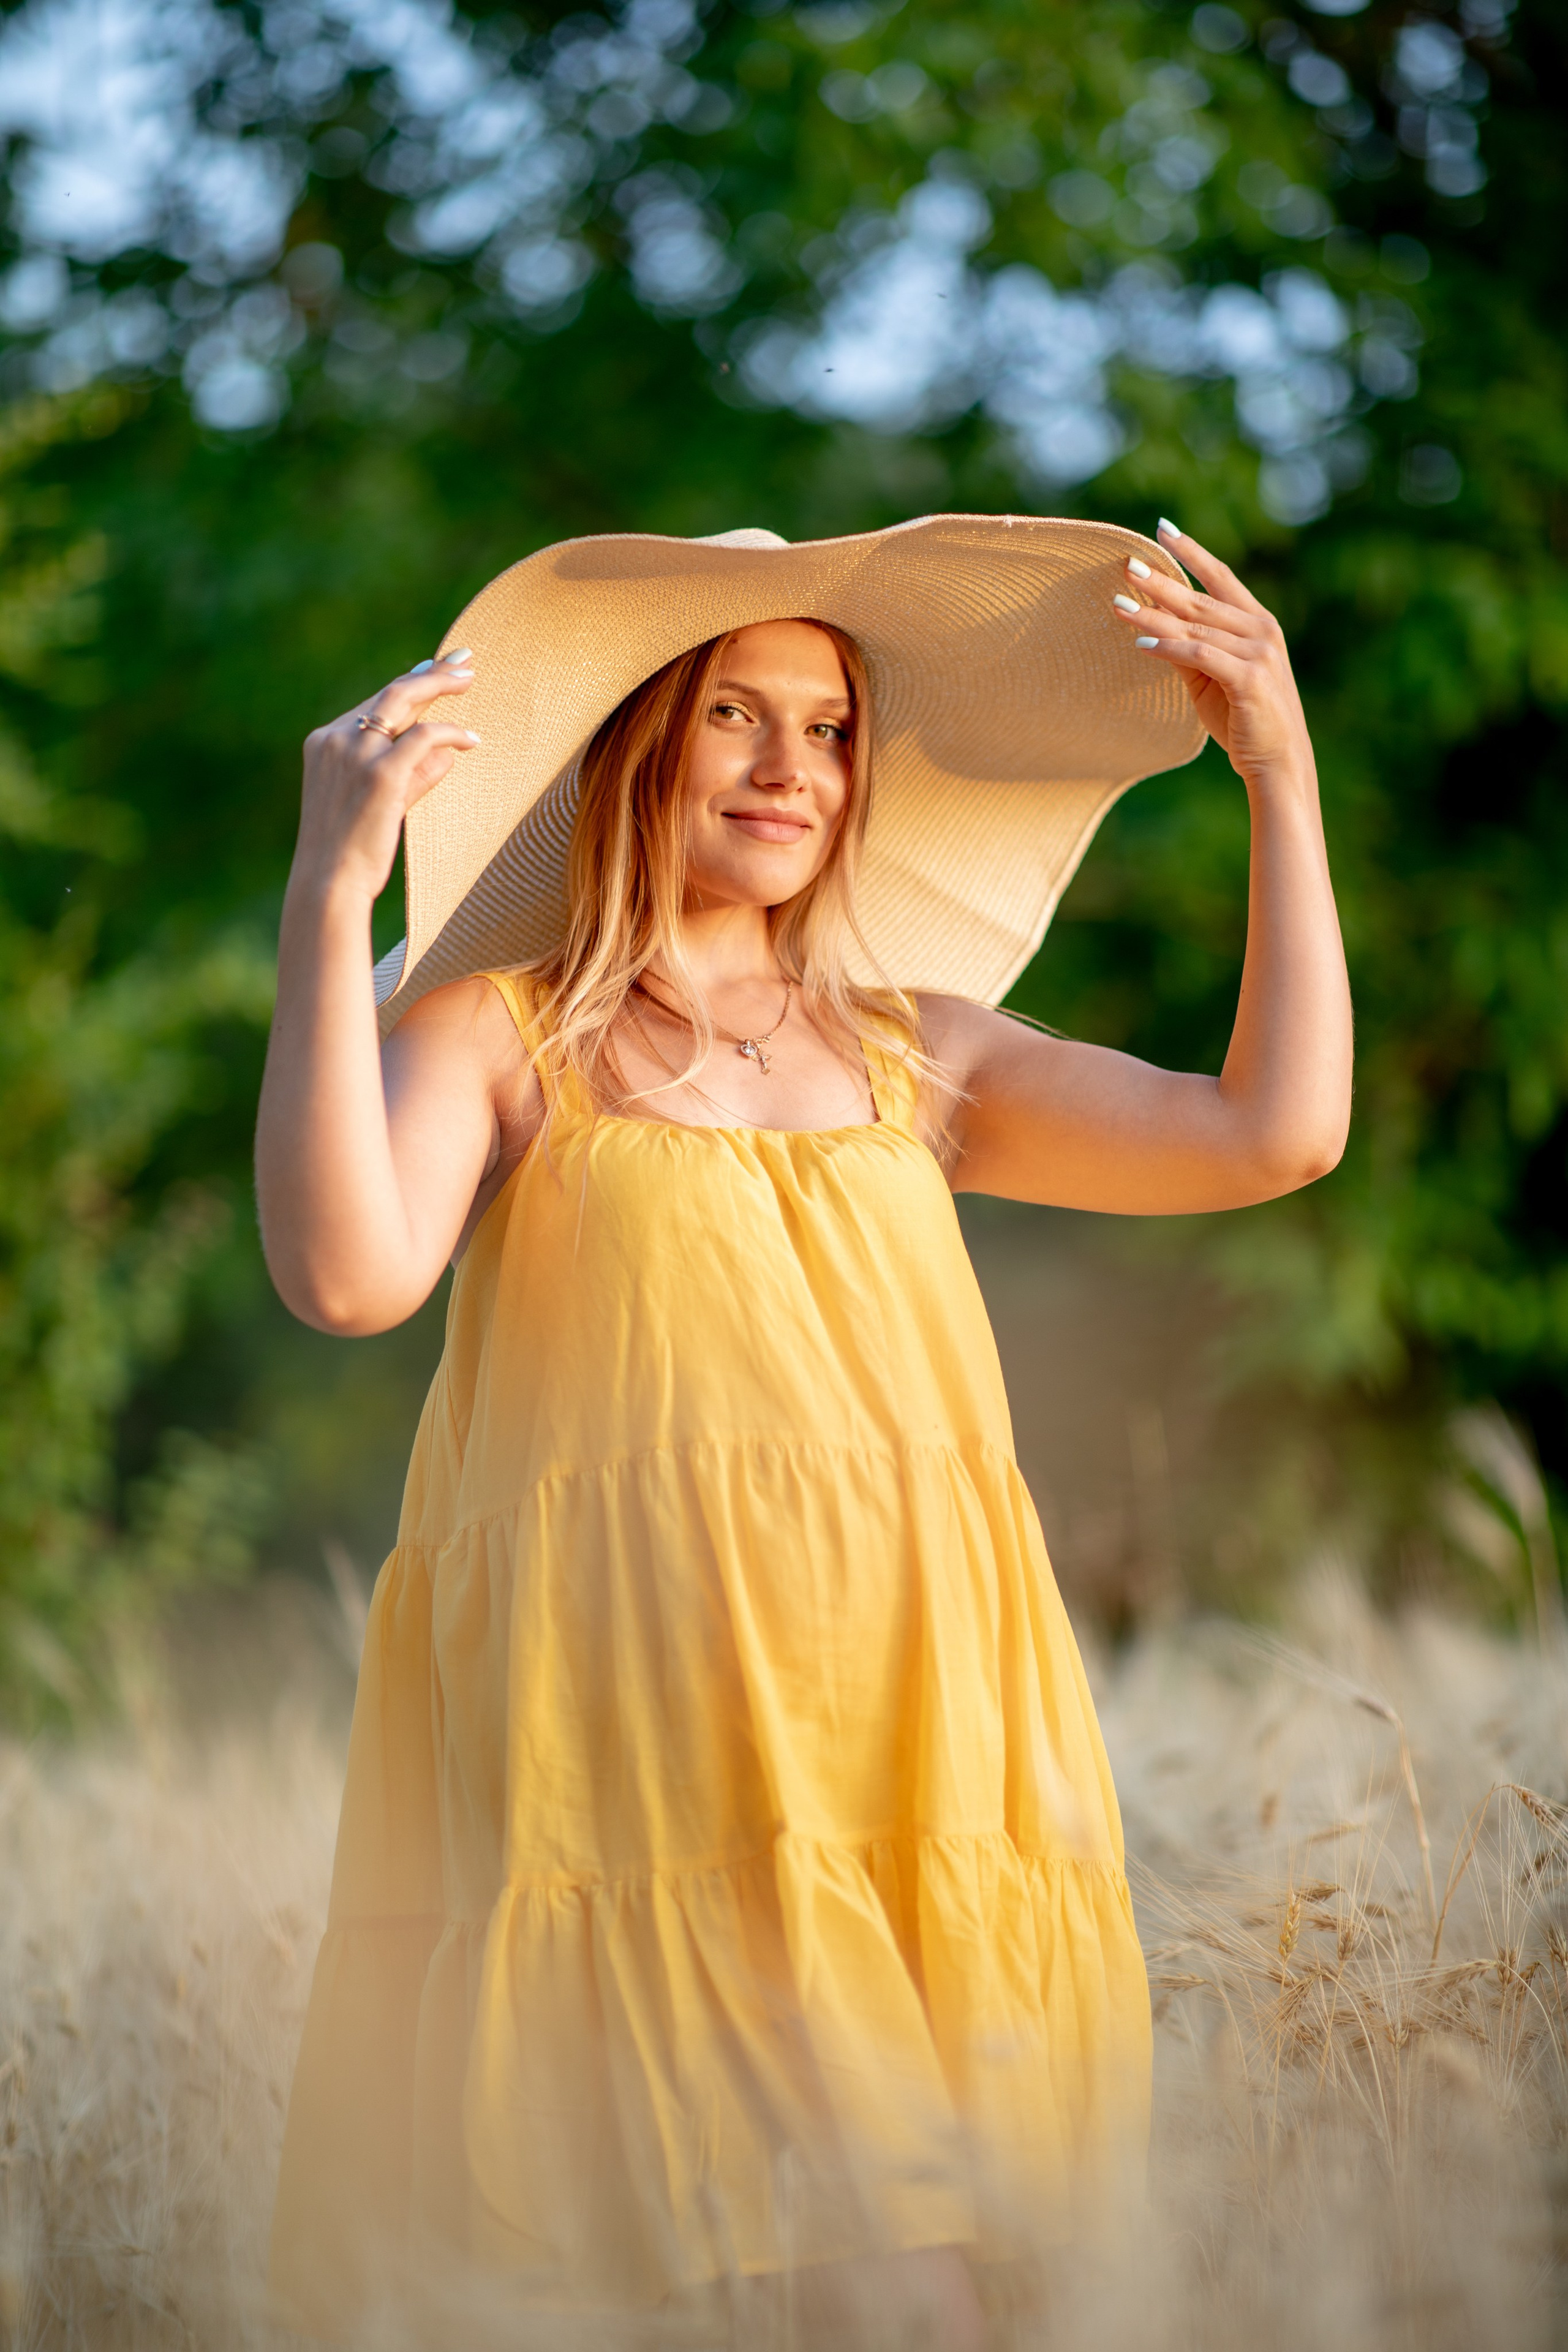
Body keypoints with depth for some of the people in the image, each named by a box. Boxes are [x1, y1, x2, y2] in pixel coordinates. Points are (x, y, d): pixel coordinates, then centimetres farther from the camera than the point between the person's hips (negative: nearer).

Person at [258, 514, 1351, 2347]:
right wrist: (329, 894, -17)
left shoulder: (911, 1053, 18)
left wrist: (1282, 780, 9)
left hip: (905, 1729, 4)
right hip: (637, 1726, -4)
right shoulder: (495, 1038, 6)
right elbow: (347, 1273, -14)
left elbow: (1274, 1133, 11)